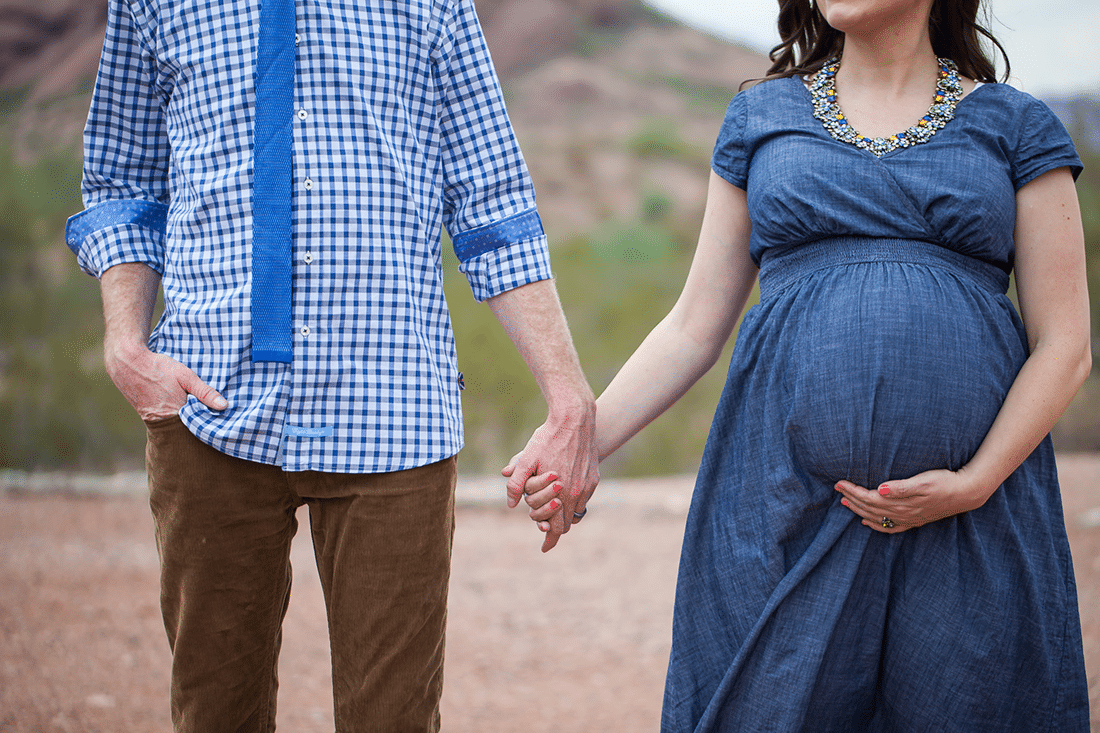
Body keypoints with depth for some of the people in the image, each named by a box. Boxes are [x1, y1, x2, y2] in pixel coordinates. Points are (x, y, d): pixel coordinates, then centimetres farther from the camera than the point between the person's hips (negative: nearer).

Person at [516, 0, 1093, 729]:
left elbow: (1065, 345, 3)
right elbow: (696, 327, 12)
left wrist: (973, 485, -11)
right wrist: (583, 439, -2)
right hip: (786, 502, 1)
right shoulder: (762, 116, 12)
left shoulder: (1015, 125, 7)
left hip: (975, 515, -1)